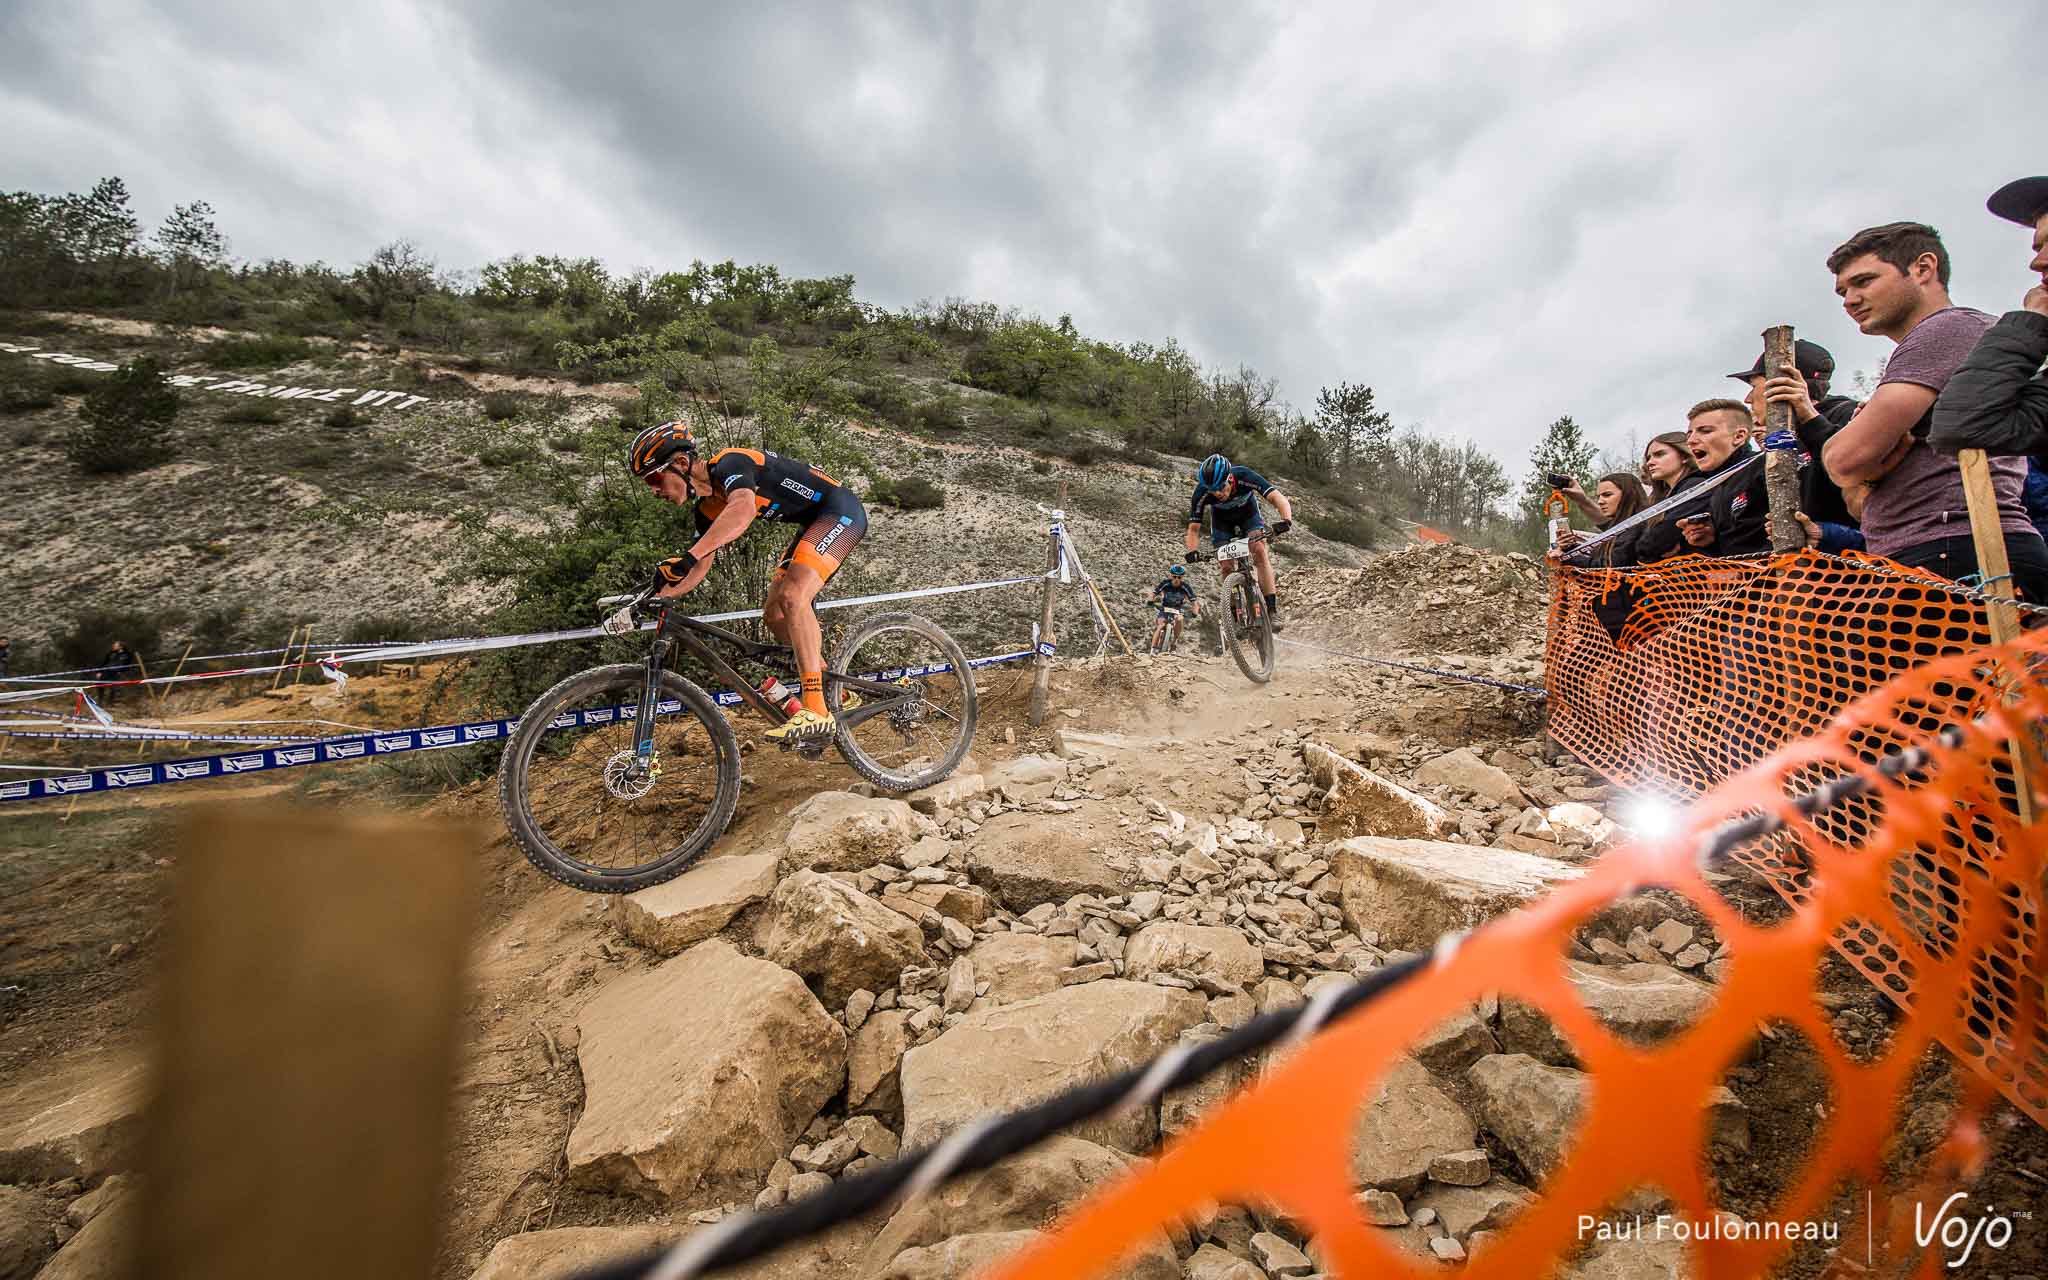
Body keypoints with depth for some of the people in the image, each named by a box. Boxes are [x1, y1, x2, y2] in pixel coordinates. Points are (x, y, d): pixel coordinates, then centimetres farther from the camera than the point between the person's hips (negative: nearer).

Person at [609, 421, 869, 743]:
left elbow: (743, 509, -44)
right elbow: (699, 569, 10)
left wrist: (686, 557, -50)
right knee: (774, 615, 6)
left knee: (792, 596, -27)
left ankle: (815, 712, -28)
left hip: (841, 510, -10)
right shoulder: (708, 507, 6)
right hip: (814, 523, 10)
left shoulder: (729, 463, -21)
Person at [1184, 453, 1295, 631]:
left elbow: (1278, 498, -43)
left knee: (1259, 551, -21)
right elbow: (1193, 528, -26)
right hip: (1222, 519, 1)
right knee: (1227, 566, -11)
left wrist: (1286, 520, -62)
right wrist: (1192, 551, -44)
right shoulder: (1201, 493, -34)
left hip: (1248, 513, -1)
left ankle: (1272, 609, -18)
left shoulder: (1245, 477, -39)